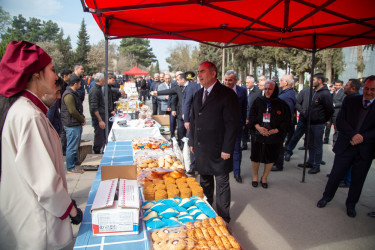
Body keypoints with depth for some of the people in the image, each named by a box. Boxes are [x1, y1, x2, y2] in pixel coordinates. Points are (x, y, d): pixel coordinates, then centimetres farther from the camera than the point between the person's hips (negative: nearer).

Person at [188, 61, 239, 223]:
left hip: (218, 151, -7)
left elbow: (232, 123, -15)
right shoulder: (198, 95, 11)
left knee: (222, 184, 7)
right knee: (205, 182, 21)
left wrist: (227, 149, -17)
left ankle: (223, 220, 24)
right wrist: (192, 142, 12)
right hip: (201, 149, 7)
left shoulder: (227, 94, -12)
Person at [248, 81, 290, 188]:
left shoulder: (281, 104, -2)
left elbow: (286, 122, -2)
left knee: (270, 159, 9)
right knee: (255, 157, 9)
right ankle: (255, 176, 33)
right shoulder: (258, 101, 2)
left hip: (274, 137, 0)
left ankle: (264, 178, 32)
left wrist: (274, 131, -15)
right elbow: (252, 116, 1)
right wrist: (258, 127, -16)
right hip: (257, 135, 1)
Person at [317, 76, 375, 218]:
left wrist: (363, 137, -20)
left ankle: (351, 204, 33)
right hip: (345, 146, 0)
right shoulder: (350, 101, 1)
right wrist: (353, 135, -19)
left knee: (358, 180, 12)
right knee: (336, 174, 8)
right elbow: (340, 120, -7)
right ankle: (326, 197, 30)